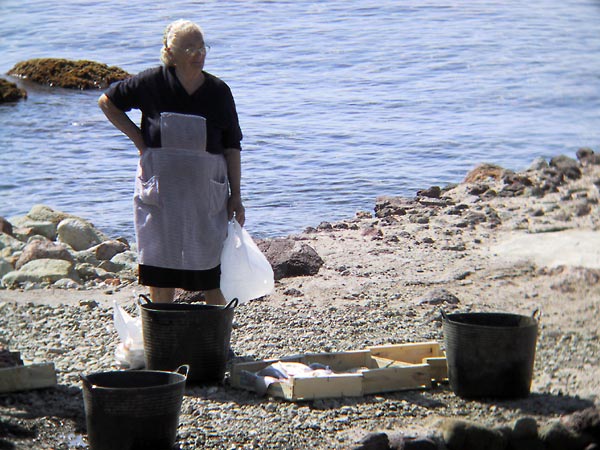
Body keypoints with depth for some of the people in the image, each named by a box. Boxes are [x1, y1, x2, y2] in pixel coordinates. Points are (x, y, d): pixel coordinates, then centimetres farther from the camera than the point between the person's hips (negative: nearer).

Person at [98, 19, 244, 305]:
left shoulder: (218, 91, -1)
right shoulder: (153, 83, -4)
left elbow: (232, 147, 3)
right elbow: (107, 102, 10)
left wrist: (236, 196, -1)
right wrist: (136, 137, 2)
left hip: (206, 195, 0)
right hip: (161, 193, 0)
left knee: (212, 275, 0)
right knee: (161, 272, 7)